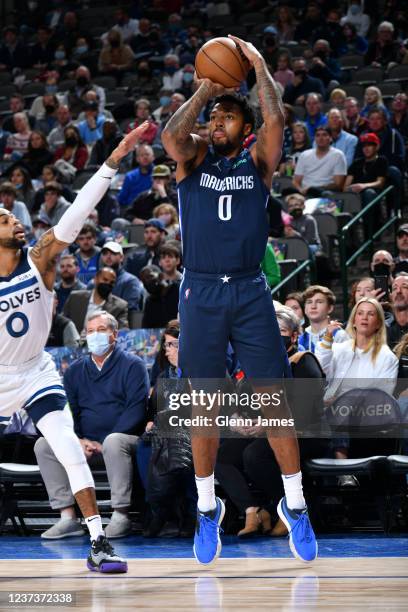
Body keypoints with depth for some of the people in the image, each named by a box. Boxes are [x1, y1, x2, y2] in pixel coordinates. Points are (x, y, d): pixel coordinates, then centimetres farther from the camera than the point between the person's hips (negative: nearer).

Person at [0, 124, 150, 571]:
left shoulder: (40, 259, -11)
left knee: (70, 451, -14)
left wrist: (113, 161, -26)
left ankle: (98, 545, -13)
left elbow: (78, 212, -19)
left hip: (36, 373, 1)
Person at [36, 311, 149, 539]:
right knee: (44, 445, -16)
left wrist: (103, 443, -17)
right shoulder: (75, 370, 15)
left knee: (114, 442, -39)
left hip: (124, 438, -5)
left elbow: (136, 410, -10)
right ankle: (68, 518, -22)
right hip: (85, 445, 5)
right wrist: (79, 440, -8)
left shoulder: (132, 365, 0)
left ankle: (121, 516, -32)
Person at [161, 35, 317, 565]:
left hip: (250, 293, 0)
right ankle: (208, 508, 16)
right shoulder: (195, 157, 6)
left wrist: (260, 66, -9)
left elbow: (276, 120, -14)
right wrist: (204, 90, -11)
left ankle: (295, 505, 8)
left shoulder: (258, 161, 5)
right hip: (201, 293, 0)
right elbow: (171, 135, -17)